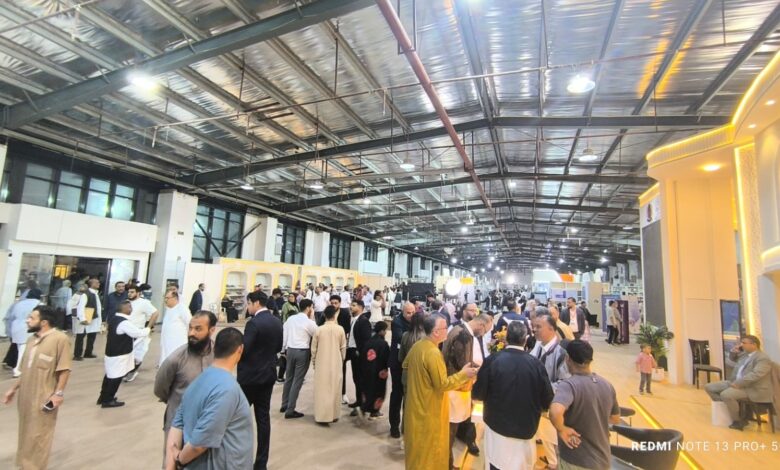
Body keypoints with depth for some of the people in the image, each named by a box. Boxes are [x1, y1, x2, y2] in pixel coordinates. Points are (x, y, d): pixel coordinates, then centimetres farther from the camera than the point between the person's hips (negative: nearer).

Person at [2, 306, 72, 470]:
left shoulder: (60, 338, -18)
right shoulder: (32, 339, 9)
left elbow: (64, 369, -18)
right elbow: (26, 370, 19)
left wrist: (59, 393, -19)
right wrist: (14, 389, 18)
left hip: (44, 398, -8)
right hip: (26, 396, 8)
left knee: (38, 436, 4)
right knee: (26, 435, 20)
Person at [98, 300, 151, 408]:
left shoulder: (114, 319, 6)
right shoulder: (125, 322, -25)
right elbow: (138, 333, -21)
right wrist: (148, 329, -3)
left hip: (111, 352, 10)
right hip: (119, 355, -10)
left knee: (109, 375, 22)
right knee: (116, 377, 3)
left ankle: (103, 397, 35)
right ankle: (107, 400, 13)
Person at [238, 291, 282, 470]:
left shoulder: (254, 323, -19)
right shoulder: (277, 322, 4)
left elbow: (243, 350, -20)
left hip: (250, 375, -7)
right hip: (268, 374, 7)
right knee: (263, 417, 11)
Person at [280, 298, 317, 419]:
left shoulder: (290, 319, 4)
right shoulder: (309, 322, -12)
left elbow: (284, 334, 8)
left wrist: (284, 349, 16)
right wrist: (312, 318, 3)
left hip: (290, 350, 6)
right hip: (303, 352, -6)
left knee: (289, 378, 20)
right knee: (297, 381, 3)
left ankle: (284, 405, 32)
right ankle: (290, 411, 8)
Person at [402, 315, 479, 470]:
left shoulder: (417, 345, -2)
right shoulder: (433, 353, -29)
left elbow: (406, 365, 14)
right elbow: (442, 384, -25)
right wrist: (463, 374, -16)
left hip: (415, 404, 8)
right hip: (429, 409, -8)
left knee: (417, 443, 25)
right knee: (428, 446, 11)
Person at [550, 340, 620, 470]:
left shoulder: (568, 385, -25)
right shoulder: (607, 385, -2)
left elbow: (555, 412, -43)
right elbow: (616, 419, 12)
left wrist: (562, 429, -25)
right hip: (603, 459, 6)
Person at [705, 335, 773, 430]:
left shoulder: (763, 358, -16)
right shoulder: (744, 354, 11)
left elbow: (755, 375, -27)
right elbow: (732, 358, 31)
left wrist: (737, 384, -28)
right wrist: (733, 351, 8)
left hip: (753, 389, -9)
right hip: (735, 382, 9)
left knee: (726, 394, -32)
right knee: (709, 387, 2)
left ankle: (738, 420, -10)